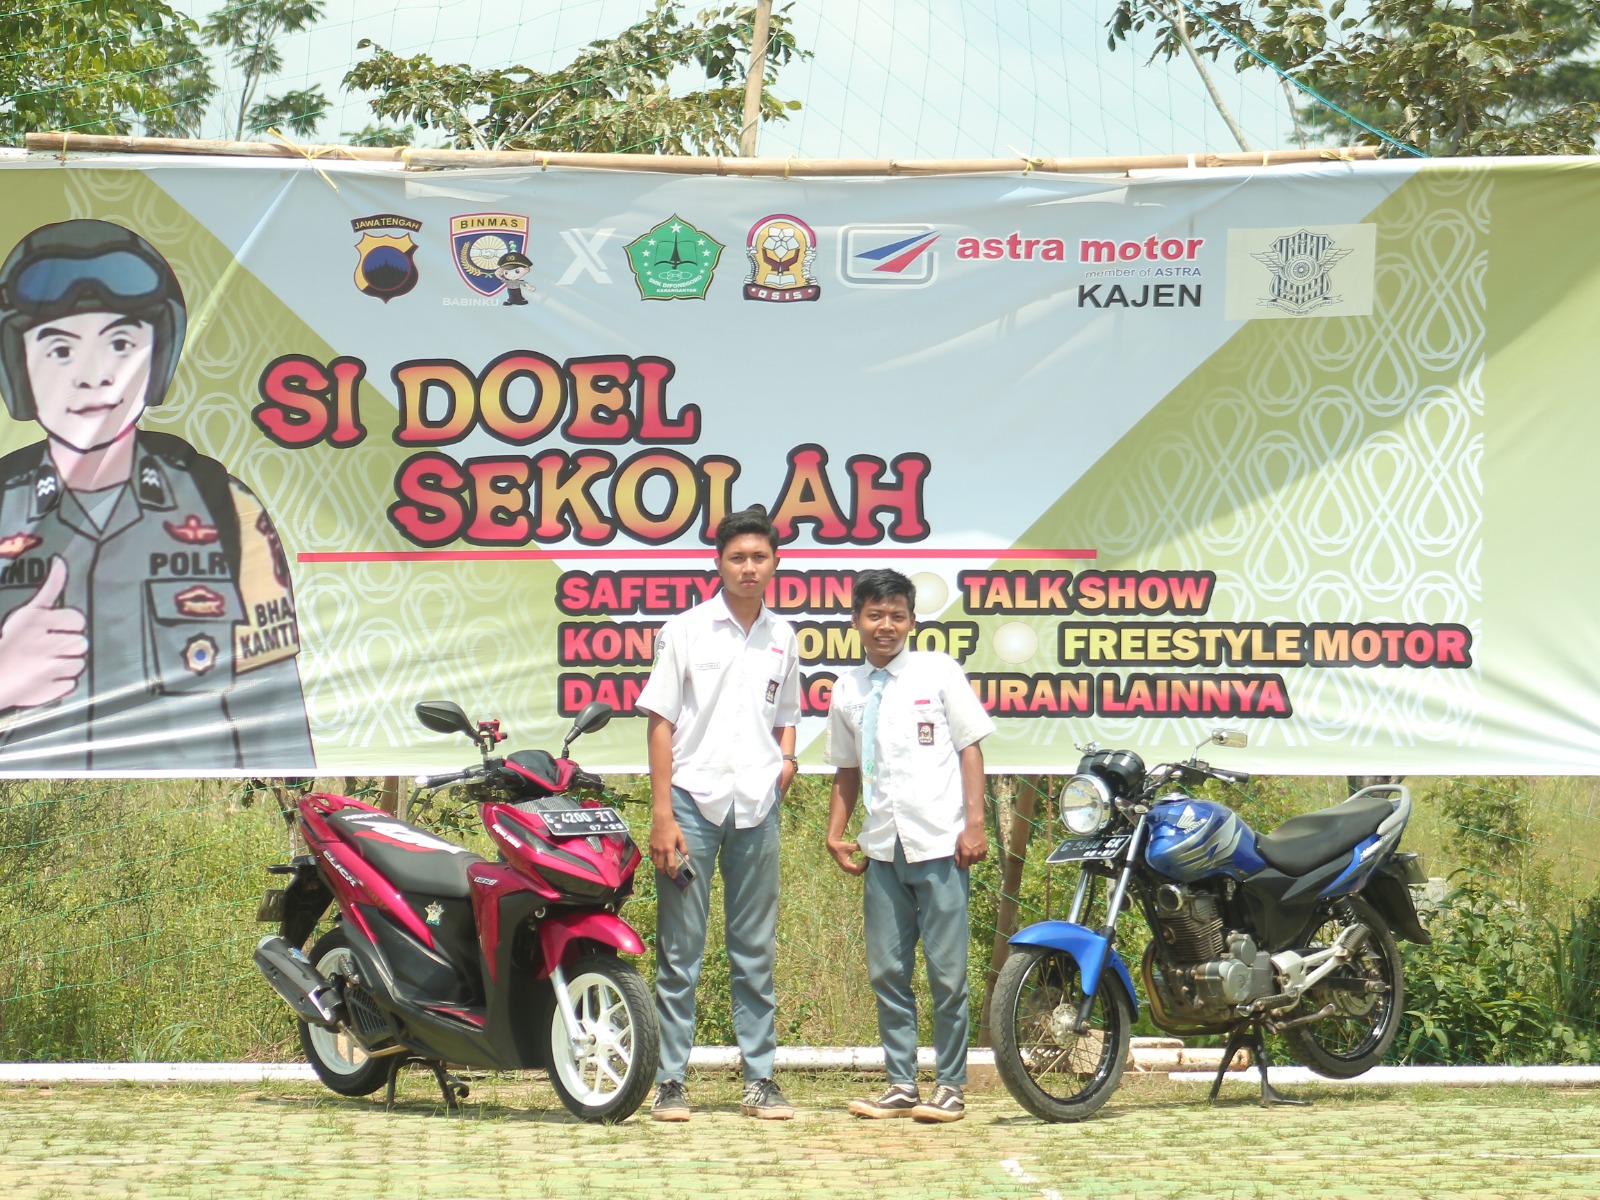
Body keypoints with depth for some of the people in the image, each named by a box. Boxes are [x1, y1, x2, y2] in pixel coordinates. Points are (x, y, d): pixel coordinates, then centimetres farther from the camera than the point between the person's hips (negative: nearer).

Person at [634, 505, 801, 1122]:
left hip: (757, 807, 3)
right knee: (679, 953, -1)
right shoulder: (686, 629, 0)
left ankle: (760, 1078, 11)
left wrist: (788, 757, 4)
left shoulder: (783, 638, 13)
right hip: (692, 799, -3)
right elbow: (661, 721, -2)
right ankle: (670, 1081, 3)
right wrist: (661, 814, -9)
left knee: (755, 954, 7)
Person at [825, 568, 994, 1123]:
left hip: (940, 846, -4)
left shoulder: (938, 671, 1)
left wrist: (974, 824, -7)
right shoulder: (848, 689, 12)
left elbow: (970, 747, 0)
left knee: (947, 973, -2)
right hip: (881, 849, 4)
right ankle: (901, 1085, 13)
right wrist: (836, 832, 10)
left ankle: (950, 1086, 7)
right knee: (887, 973, 5)